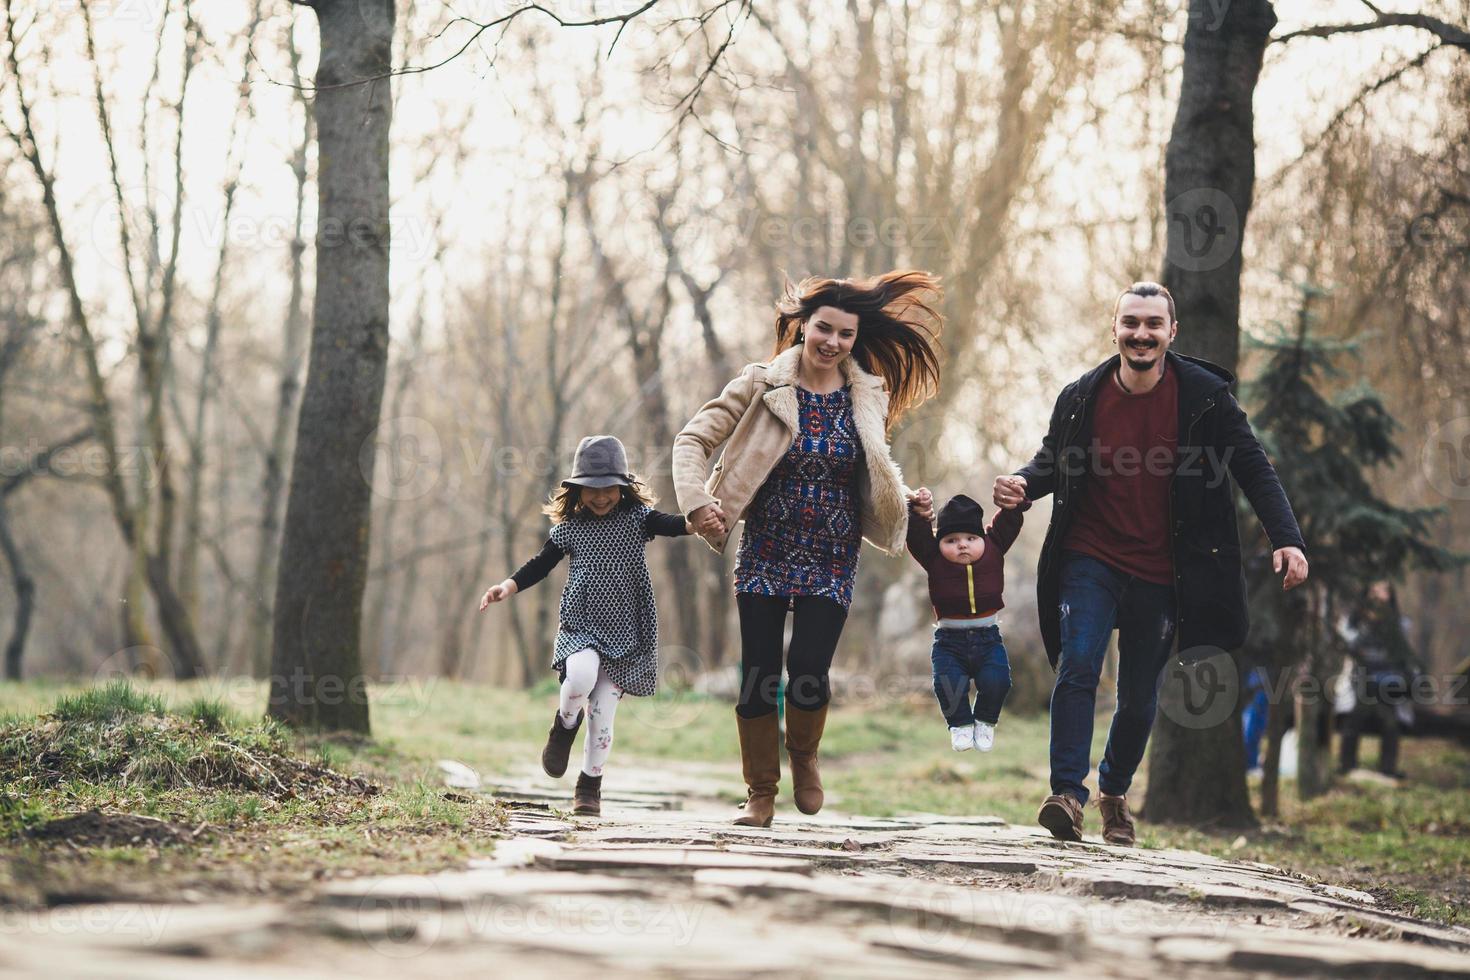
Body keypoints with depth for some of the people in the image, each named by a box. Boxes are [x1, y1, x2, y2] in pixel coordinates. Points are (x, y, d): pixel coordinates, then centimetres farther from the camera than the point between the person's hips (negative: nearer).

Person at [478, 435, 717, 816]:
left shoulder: (636, 518, -1)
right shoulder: (569, 527, 2)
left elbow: (668, 524, -18)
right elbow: (541, 564, 9)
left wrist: (694, 522, -39)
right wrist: (508, 586, -5)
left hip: (623, 632, 0)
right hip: (579, 626, 0)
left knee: (602, 715, 0)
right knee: (581, 675, -31)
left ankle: (590, 785, 21)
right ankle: (565, 724, 2)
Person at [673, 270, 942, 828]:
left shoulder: (869, 398, 2)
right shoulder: (763, 385, -5)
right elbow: (693, 439, -3)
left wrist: (904, 506, 0)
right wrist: (696, 501, -16)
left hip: (831, 564, 1)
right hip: (765, 554, -1)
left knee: (808, 675, -11)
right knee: (757, 678, -2)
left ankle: (804, 755, 22)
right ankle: (761, 793, 18)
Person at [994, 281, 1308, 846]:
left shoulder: (1204, 396, -6)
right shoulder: (1081, 398, -4)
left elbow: (1254, 470, -3)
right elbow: (1052, 461, 10)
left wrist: (1286, 539, -15)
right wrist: (1023, 484, -13)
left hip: (1160, 574, 0)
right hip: (1090, 561, 0)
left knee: (1139, 698, 8)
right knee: (1077, 668, -20)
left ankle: (1115, 790, 31)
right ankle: (1068, 793, -19)